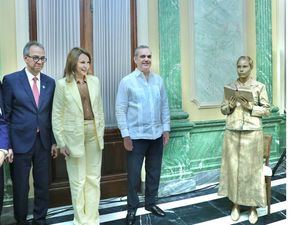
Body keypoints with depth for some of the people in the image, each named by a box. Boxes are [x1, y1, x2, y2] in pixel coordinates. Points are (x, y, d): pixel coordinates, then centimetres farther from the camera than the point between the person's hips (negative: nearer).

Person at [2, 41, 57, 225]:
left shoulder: (50, 82, 5)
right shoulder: (11, 80, -4)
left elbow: (51, 114, 8)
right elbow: (5, 115, -4)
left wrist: (54, 141, 6)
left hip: (43, 141, 3)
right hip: (21, 141, -3)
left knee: (43, 185, 12)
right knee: (21, 187, 10)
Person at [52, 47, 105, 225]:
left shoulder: (94, 81, 5)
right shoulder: (63, 84, -5)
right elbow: (57, 115, -4)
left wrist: (101, 131, 7)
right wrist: (61, 142, -6)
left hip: (94, 134, 4)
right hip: (74, 136, -3)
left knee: (94, 178, 11)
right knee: (78, 181, 8)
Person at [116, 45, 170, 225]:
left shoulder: (158, 80, 5)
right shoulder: (127, 81, -6)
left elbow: (165, 106, 9)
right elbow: (121, 110, -7)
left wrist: (166, 129, 6)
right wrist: (125, 135, -10)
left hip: (156, 135, 4)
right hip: (136, 136, -4)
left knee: (154, 172, 15)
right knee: (134, 174, 5)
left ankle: (151, 203, 33)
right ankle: (132, 208, 24)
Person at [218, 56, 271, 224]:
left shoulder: (259, 86, 1)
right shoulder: (230, 87, 8)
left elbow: (267, 110, 0)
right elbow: (223, 109, 11)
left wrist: (250, 107, -14)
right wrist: (230, 106, -10)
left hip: (252, 132, -2)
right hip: (232, 132, 3)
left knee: (252, 168, 3)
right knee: (233, 167, 6)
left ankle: (253, 207, 18)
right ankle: (236, 204, 21)